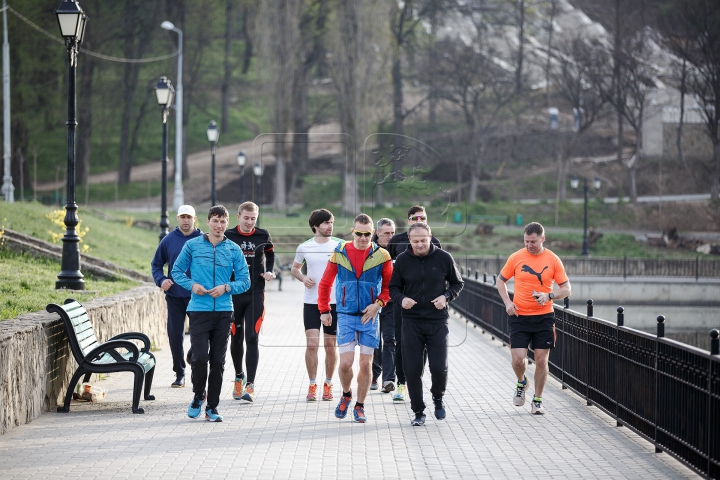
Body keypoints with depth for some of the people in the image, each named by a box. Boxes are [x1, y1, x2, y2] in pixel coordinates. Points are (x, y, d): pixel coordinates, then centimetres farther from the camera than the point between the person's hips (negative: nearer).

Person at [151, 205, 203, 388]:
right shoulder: (169, 240, 4)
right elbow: (156, 264, 13)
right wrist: (161, 280, -6)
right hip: (174, 296, 2)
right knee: (175, 334, 2)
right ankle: (179, 373, 13)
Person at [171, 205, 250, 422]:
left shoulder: (234, 250, 6)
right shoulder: (193, 245, 3)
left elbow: (245, 281, 8)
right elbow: (177, 271, 10)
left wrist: (226, 287, -11)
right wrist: (192, 285, -8)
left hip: (224, 311, 2)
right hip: (199, 309, -2)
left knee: (218, 360, 3)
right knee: (200, 357, -12)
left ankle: (212, 406, 12)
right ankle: (198, 396, 15)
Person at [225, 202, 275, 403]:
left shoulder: (263, 236, 3)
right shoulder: (228, 236, -3)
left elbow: (270, 254, 22)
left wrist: (269, 271, 5)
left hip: (256, 294, 0)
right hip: (233, 294, 0)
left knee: (252, 339, -8)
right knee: (236, 339, 10)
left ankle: (250, 385, -10)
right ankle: (239, 376, 33)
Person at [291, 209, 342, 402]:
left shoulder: (340, 246, 0)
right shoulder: (304, 247, 3)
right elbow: (294, 268, 17)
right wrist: (303, 278, -3)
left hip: (334, 302, 0)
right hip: (311, 302, 0)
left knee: (330, 346, 5)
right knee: (312, 344, -6)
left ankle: (328, 384, 18)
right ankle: (312, 385, 4)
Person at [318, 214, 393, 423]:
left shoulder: (381, 256, -2)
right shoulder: (339, 254, 0)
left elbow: (389, 285, 5)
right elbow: (325, 284, 11)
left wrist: (378, 303, -10)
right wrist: (324, 310, 7)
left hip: (369, 317, 0)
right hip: (346, 316, 0)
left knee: (366, 364, 2)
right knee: (345, 363, -8)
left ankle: (359, 406, 16)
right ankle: (346, 395, 20)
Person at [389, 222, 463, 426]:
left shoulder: (443, 258, -2)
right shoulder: (402, 260, 0)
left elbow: (457, 283, 10)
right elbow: (393, 287, 9)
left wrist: (446, 296, -10)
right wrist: (401, 299, -13)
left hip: (437, 320, -1)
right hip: (411, 322, 1)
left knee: (439, 367, -6)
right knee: (412, 369, 0)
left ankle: (438, 397, 25)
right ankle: (418, 411, 14)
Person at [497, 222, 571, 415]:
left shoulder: (553, 260, -1)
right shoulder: (516, 258, 0)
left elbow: (566, 289, 2)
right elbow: (501, 280, 13)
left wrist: (549, 296, -17)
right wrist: (507, 302, -2)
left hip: (544, 317, 0)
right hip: (519, 316, 0)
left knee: (541, 360, 1)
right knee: (518, 358, -8)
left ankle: (537, 401, 15)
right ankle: (521, 383, 25)